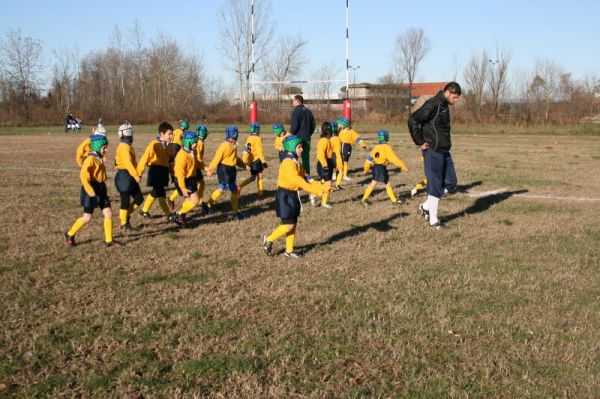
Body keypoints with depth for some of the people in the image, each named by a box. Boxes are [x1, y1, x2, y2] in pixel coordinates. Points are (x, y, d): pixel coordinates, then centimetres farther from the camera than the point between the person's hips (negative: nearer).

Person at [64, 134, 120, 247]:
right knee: (87, 218, 0)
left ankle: (109, 240, 9)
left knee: (108, 214, 3)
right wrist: (89, 190, -31)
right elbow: (83, 175, -27)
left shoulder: (99, 158, 11)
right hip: (92, 191, -8)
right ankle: (69, 235, 19)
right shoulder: (90, 159, -17)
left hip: (101, 189, 8)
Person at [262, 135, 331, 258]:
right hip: (285, 196, -9)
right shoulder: (288, 163, -21)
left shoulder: (296, 162, 10)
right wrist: (316, 191, -30)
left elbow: (305, 178, 8)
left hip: (293, 195, 9)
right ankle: (269, 240, 12)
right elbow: (298, 181, -28)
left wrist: (322, 187, 0)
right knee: (289, 225, -7)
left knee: (293, 224, 12)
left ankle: (289, 250, 21)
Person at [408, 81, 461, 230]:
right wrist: (420, 142, -17)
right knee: (436, 186, -2)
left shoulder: (444, 106, 13)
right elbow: (413, 120, -23)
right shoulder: (433, 104, -16)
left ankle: (426, 206, 23)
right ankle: (433, 220, 10)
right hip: (433, 151, -9)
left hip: (444, 151, 9)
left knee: (451, 184, 10)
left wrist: (445, 142, 14)